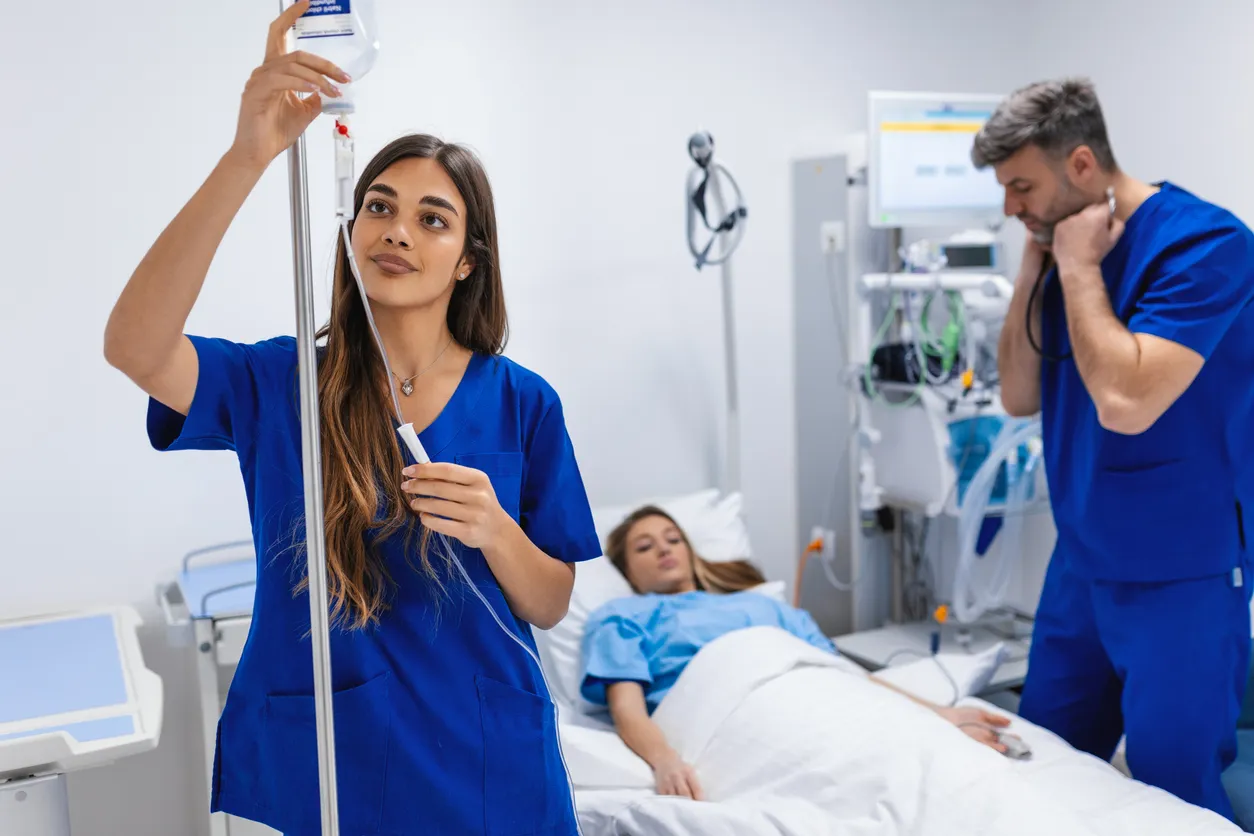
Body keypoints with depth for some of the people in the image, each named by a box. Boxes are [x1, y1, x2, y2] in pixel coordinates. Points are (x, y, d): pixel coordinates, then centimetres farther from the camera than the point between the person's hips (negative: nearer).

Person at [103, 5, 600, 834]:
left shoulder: (522, 402, -4)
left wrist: (493, 530, -22)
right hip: (312, 766, 0)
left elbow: (550, 607, 0)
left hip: (484, 763, 1)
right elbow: (133, 347, -26)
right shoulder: (277, 382, -6)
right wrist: (250, 155, -35)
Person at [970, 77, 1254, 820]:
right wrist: (1036, 267, -3)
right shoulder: (1067, 249, 5)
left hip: (1182, 574, -7)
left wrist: (1078, 268, -18)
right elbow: (1019, 397, 5)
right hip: (1082, 562, 7)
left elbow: (1125, 401, -28)